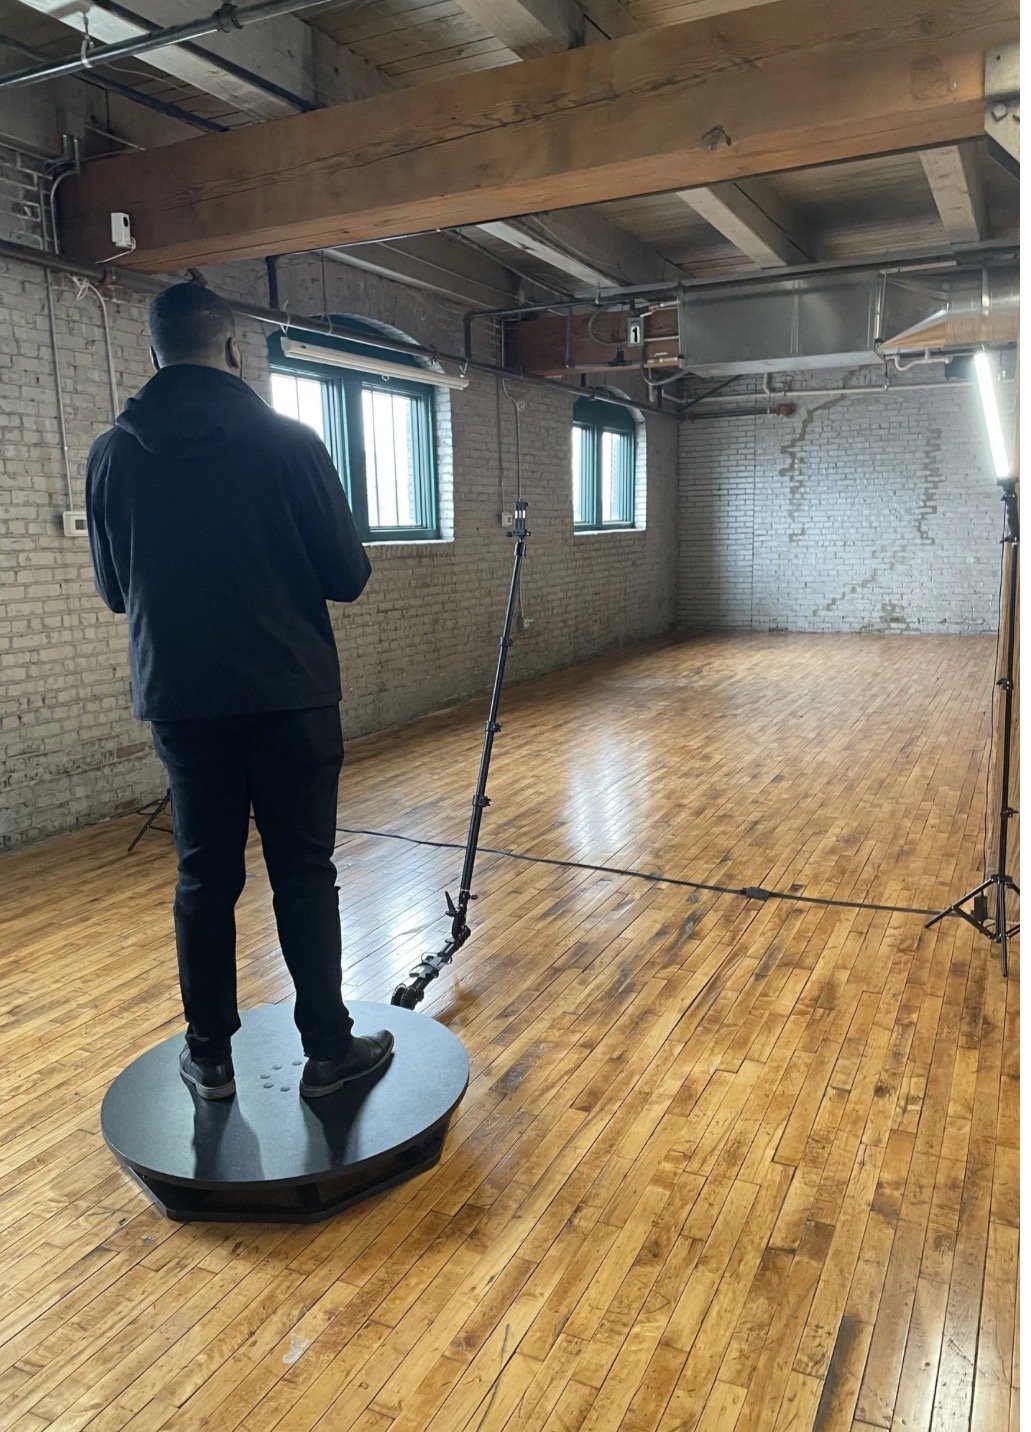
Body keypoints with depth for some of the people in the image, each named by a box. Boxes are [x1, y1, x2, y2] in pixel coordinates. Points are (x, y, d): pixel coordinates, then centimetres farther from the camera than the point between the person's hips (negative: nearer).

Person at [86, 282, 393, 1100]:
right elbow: (348, 577, -5)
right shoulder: (289, 442, -8)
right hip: (289, 694, -3)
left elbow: (114, 591, 11)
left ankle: (210, 1057, 22)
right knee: (303, 871, 6)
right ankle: (329, 1048, 16)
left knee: (205, 876, 12)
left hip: (179, 699, 3)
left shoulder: (112, 456, 2)